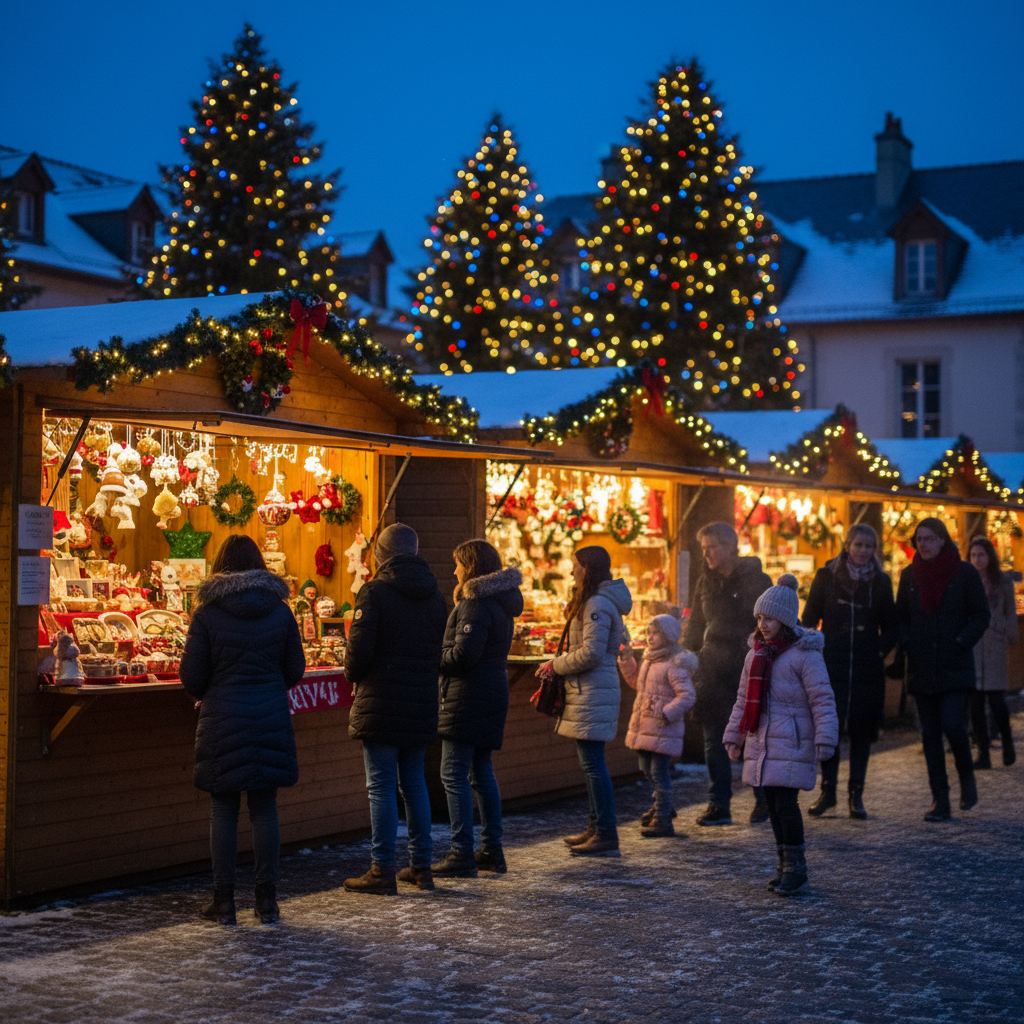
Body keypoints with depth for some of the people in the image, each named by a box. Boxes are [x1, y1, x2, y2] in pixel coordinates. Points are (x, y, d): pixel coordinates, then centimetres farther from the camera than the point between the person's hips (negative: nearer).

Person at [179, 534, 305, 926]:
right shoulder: (280, 612, 2)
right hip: (271, 718, 2)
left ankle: (224, 901, 7)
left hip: (222, 719, -2)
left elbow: (191, 677, -4)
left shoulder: (207, 614, -6)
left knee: (223, 809, 5)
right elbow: (294, 671, 7)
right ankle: (267, 900, 10)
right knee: (265, 808, 7)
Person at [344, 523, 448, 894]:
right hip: (422, 704, 6)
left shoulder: (374, 592, -10)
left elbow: (360, 647, -14)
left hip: (381, 702, -6)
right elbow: (441, 649, 11)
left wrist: (353, 675, 4)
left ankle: (383, 870, -1)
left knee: (381, 785, -2)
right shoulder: (434, 595, 10)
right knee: (414, 783, 15)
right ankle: (422, 866, 17)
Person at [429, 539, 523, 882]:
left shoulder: (475, 604, -15)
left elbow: (462, 655, -22)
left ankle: (462, 856, -9)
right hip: (493, 694, 10)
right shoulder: (500, 602, 15)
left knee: (454, 774, -7)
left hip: (468, 698, -10)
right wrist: (443, 653, 14)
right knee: (481, 771, 14)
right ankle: (492, 850, 18)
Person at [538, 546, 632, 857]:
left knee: (593, 764, -9)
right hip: (587, 691, 11)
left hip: (593, 693, -11)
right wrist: (559, 666, 13)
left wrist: (556, 665, -10)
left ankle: (607, 837, -8)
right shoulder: (592, 602, 19)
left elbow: (591, 654, -22)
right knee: (590, 763, 15)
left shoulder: (597, 605, -15)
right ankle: (597, 828, 23)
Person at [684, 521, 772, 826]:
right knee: (714, 740, 3)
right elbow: (694, 629, 17)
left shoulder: (757, 581, -4)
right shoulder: (706, 583, 11)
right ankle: (718, 804, 8)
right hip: (712, 673, 5)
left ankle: (763, 801, 18)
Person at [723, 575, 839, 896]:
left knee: (786, 803, -11)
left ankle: (796, 867, 0)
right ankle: (785, 863, 21)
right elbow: (743, 699, 19)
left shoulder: (805, 654, -10)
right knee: (771, 803, 10)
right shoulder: (756, 654, 12)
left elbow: (823, 700, -11)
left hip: (793, 744, -7)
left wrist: (825, 740, -17)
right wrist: (734, 737, 17)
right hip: (761, 743, 7)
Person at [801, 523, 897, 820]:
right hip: (831, 663, -1)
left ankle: (856, 795, 11)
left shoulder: (881, 581, 7)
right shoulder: (826, 576, 3)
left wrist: (880, 650, -1)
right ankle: (828, 790, 9)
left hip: (867, 667, 1)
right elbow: (810, 619, 5)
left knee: (862, 729, 4)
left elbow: (890, 626, 13)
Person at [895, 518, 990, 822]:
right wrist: (906, 644, -1)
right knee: (930, 734, 3)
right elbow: (901, 617, 16)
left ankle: (967, 777, 14)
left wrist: (961, 643, -11)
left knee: (952, 723, -15)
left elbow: (981, 615, 0)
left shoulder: (964, 573, -1)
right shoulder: (909, 575, 9)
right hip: (922, 668, 4)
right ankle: (939, 800, 7)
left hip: (954, 667, -4)